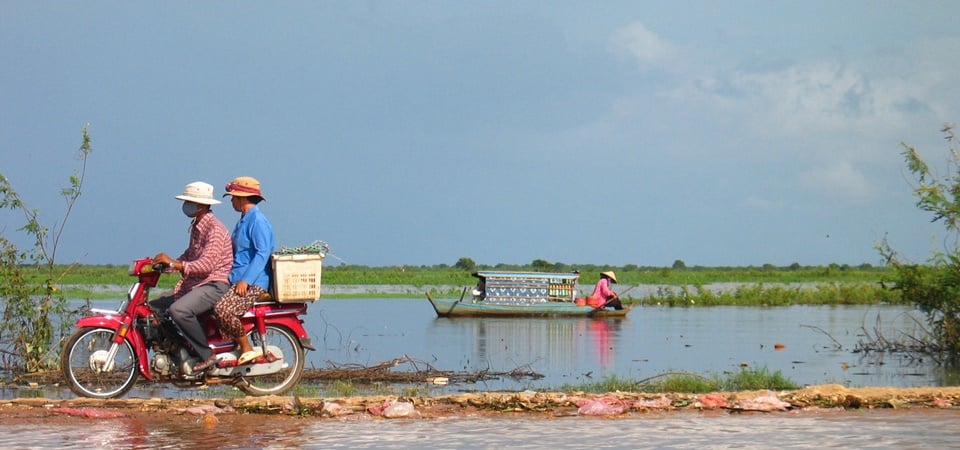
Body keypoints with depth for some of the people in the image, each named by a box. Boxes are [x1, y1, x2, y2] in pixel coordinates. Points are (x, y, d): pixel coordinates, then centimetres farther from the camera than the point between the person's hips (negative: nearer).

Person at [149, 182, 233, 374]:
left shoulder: (214, 229, -16)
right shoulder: (197, 227, 16)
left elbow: (206, 264, -27)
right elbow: (190, 255, 26)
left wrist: (174, 264, -32)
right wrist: (166, 263, 9)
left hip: (215, 284, -11)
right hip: (194, 285, 11)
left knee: (178, 310, -34)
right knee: (154, 307, 7)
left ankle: (207, 355, -26)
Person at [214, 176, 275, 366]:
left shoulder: (258, 220, -12)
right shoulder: (243, 221, 21)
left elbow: (262, 254, -21)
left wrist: (245, 280, -27)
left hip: (253, 284, -11)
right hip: (236, 279, 11)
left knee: (223, 309, -30)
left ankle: (247, 348, -17)